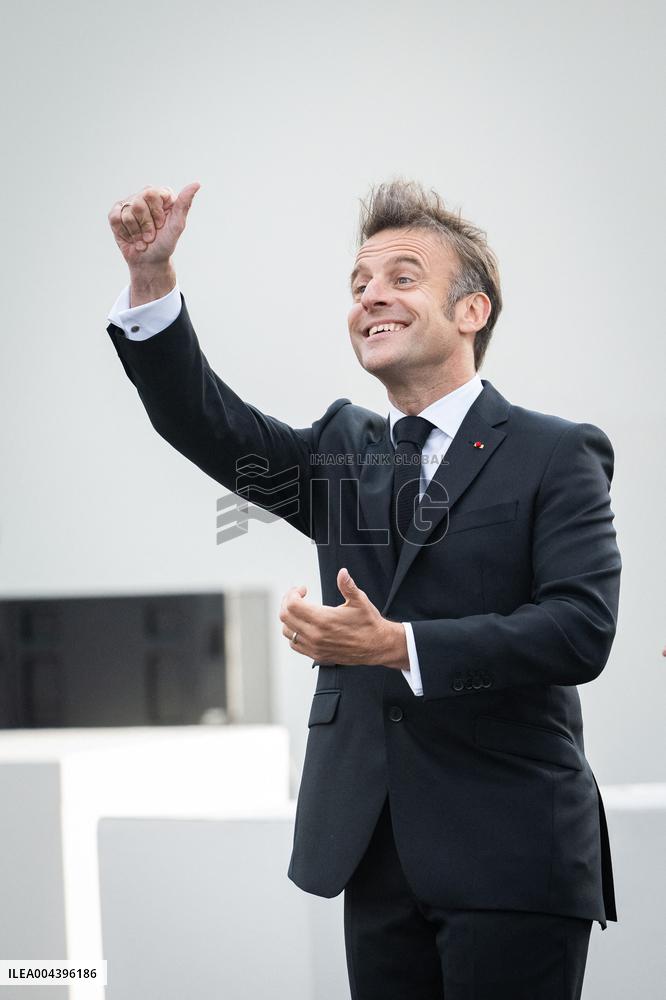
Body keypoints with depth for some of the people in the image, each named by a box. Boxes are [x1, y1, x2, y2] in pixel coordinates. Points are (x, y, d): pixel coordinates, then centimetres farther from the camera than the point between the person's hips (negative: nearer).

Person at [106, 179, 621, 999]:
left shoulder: (556, 455, -2)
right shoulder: (342, 450, 15)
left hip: (511, 858, -5)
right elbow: (202, 421, 2)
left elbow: (581, 629, -14)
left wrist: (397, 645, -22)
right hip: (378, 856, 5)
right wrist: (152, 279, -12)